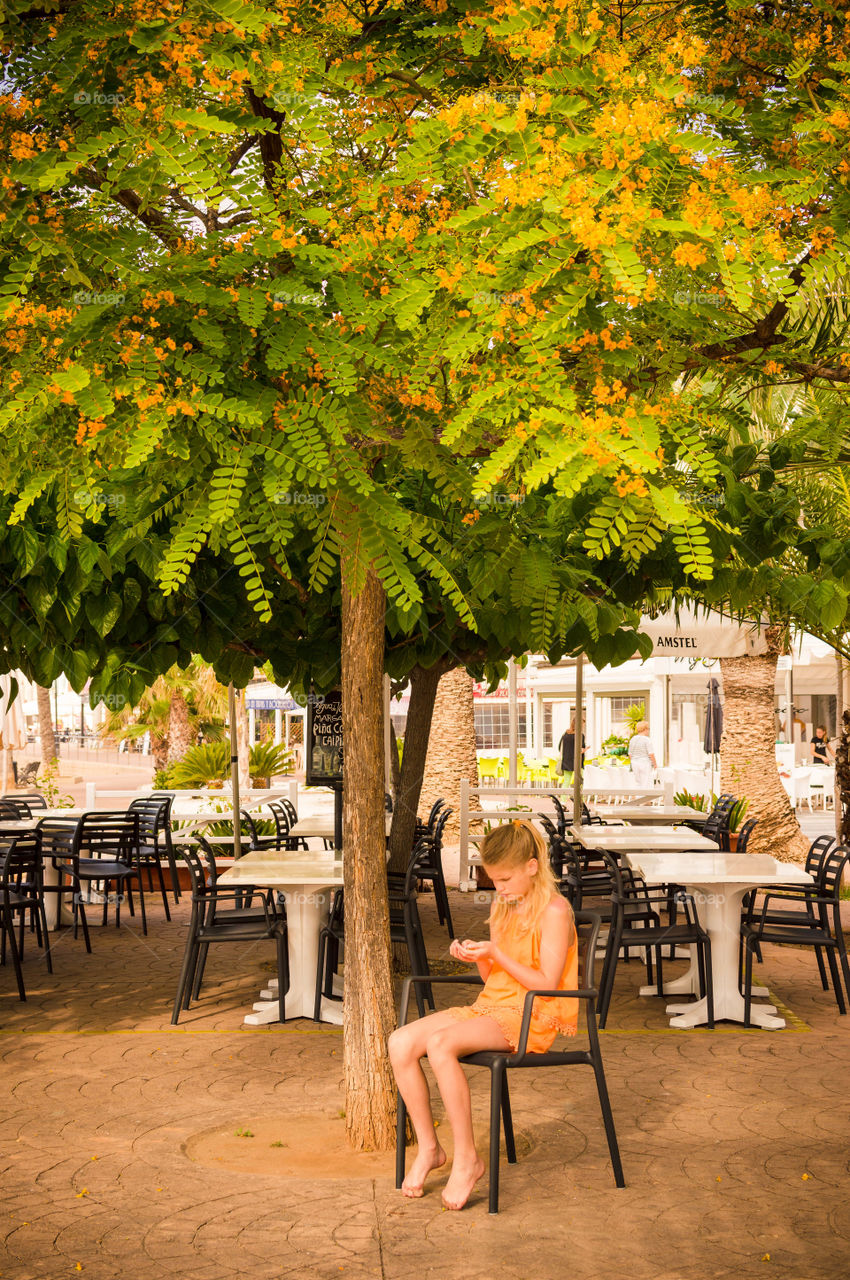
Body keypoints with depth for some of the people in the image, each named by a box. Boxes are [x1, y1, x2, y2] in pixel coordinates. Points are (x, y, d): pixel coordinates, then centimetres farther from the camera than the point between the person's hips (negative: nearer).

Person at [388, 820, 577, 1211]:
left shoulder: (554, 910, -9)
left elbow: (546, 984, -13)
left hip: (531, 1018, -8)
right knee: (401, 1043, -16)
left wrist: (496, 954, -18)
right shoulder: (502, 907, 17)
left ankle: (467, 1158, -21)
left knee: (440, 1044, -33)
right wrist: (476, 958, -1)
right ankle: (428, 1148, -4)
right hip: (490, 1006, 8)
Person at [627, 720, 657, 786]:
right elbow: (651, 754, -17)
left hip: (635, 763, 6)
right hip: (645, 764, -6)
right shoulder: (647, 740, -13)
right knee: (646, 785, -1)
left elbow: (630, 754, 8)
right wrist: (655, 764, -5)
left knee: (639, 784, 15)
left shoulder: (633, 739, 5)